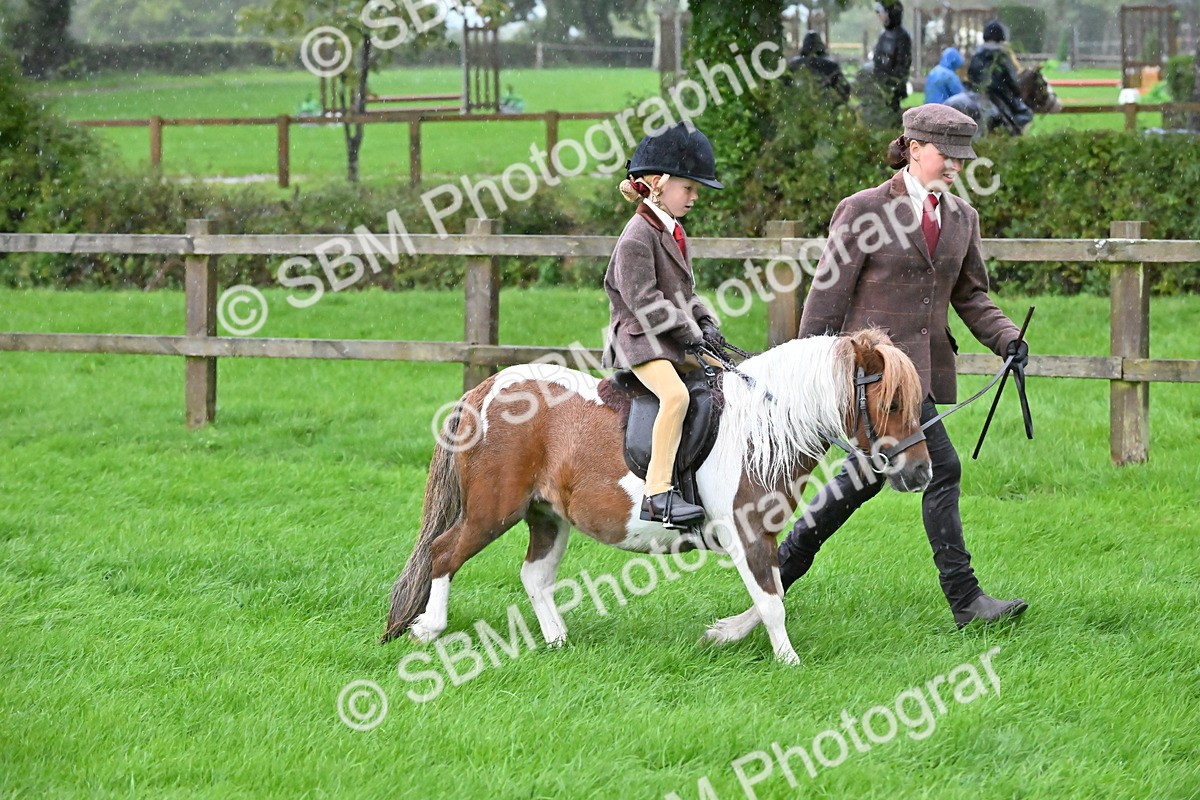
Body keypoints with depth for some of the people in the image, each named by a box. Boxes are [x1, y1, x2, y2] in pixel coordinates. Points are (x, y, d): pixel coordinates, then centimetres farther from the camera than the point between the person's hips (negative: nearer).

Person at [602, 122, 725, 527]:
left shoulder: (673, 232, 17)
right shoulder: (638, 236, -13)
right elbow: (643, 301, -19)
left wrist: (707, 324, 6)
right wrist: (690, 332, -14)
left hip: (678, 341, 10)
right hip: (639, 339, -10)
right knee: (676, 394, -32)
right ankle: (658, 494, -36)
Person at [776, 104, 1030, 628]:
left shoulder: (961, 217, 11)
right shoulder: (863, 212, -7)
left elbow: (971, 295, 17)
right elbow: (827, 297, -5)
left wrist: (1006, 339, -1)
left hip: (927, 368, 7)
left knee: (865, 477, 15)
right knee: (940, 467, -13)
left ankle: (783, 564, 30)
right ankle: (964, 599, -10)